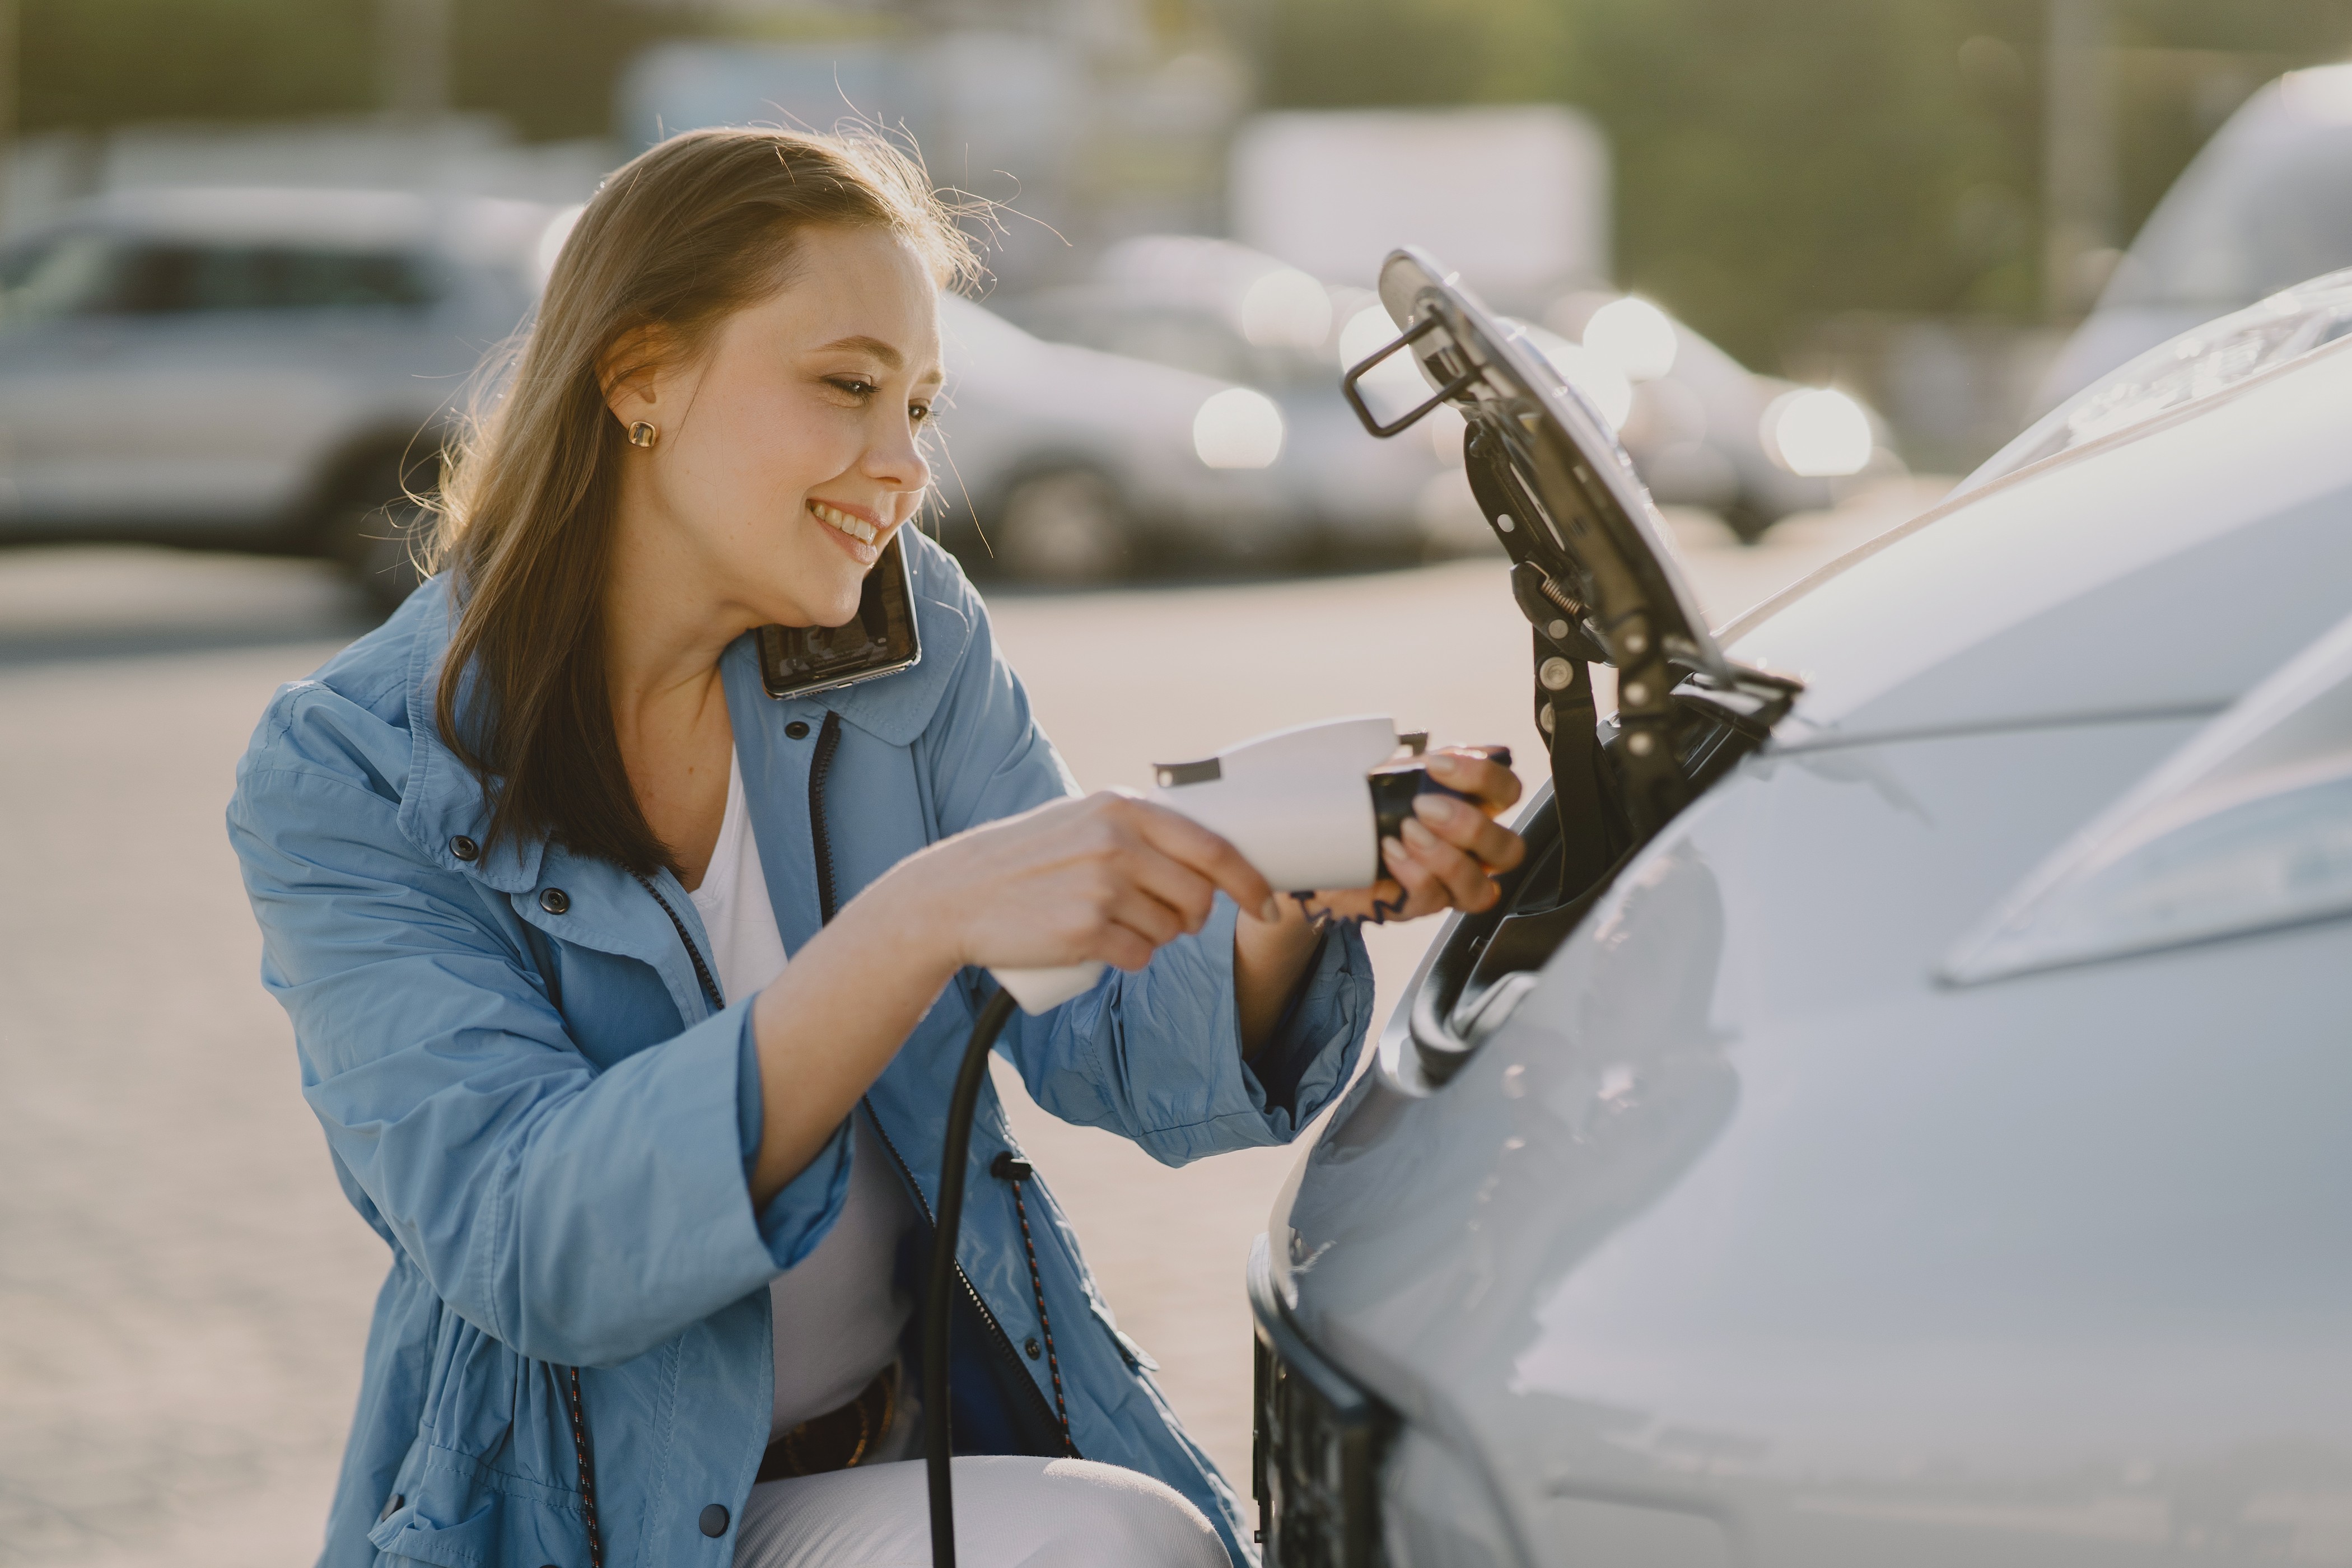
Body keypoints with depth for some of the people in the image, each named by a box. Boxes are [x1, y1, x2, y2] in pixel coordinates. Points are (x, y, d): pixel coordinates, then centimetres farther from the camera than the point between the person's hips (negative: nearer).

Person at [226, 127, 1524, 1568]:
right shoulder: (346, 779, -12)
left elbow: (1112, 1057, -2)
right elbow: (525, 1243, -24)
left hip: (947, 1441, 5)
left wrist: (1288, 907, -25)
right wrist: (925, 920, -35)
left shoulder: (915, 642, 2)